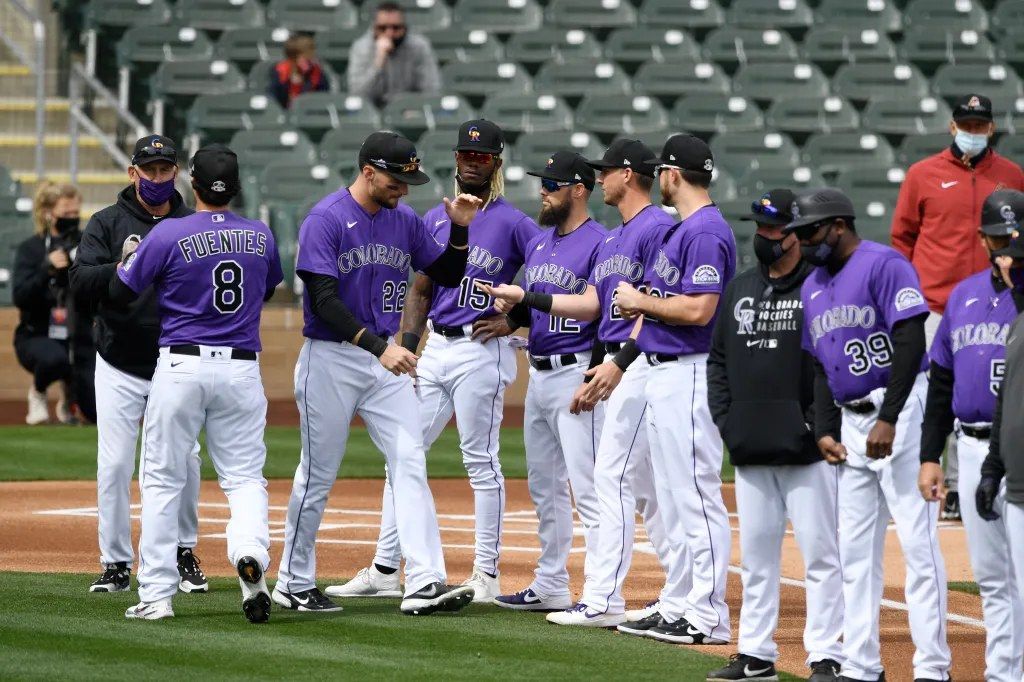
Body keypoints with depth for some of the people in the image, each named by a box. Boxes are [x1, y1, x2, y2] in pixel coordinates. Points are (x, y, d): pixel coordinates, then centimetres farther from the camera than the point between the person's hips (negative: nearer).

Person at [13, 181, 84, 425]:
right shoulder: (30, 249, -5)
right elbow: (20, 298, -17)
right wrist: (47, 268, -29)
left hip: (77, 338, 2)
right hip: (36, 337, -2)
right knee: (53, 358, -40)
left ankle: (69, 398, 19)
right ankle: (38, 391, -3)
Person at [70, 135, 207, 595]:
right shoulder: (107, 224, 1)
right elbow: (80, 285, -9)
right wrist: (121, 267, -26)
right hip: (119, 367, -1)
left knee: (185, 460, -2)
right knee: (114, 463, -3)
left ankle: (184, 554, 17)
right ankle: (116, 565, 6)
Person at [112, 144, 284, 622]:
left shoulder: (169, 235, -9)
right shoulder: (261, 236, 4)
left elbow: (121, 291, -1)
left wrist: (128, 256, 18)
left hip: (181, 366, -2)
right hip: (242, 367, 2)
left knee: (162, 479, 7)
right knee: (245, 475, 8)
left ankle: (156, 595, 6)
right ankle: (250, 552, -23)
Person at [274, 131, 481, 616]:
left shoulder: (404, 221, 8)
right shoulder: (326, 220, -12)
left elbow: (448, 275, 14)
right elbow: (324, 300, -19)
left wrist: (460, 229, -5)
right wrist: (379, 346, -27)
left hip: (386, 359, 5)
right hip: (330, 360, -5)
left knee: (410, 463, -8)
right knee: (319, 475, 3)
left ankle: (424, 583, -14)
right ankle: (294, 584, 17)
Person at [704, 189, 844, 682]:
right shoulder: (740, 289, 16)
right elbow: (718, 358, 21)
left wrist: (817, 422, -14)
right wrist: (724, 416, 9)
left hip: (807, 451, -7)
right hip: (750, 450, 7)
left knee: (820, 552, -4)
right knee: (755, 554, 10)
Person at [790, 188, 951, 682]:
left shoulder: (883, 265, -9)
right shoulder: (813, 287, 16)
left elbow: (911, 343, -17)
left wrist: (888, 419, -21)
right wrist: (825, 431, 7)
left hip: (900, 413, -8)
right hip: (851, 423, 8)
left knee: (917, 540, -9)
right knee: (855, 548, 8)